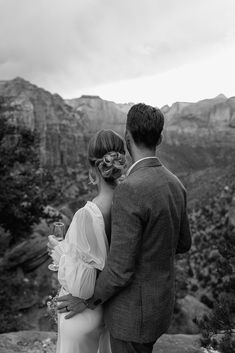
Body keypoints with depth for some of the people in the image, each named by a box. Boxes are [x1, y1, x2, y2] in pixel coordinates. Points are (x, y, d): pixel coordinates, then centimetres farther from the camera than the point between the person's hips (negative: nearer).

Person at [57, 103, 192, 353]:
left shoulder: (129, 190, -31)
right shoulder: (174, 184, -2)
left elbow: (120, 269, -27)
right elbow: (182, 244, 9)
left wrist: (88, 300, -10)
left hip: (134, 309, -8)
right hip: (159, 298, 8)